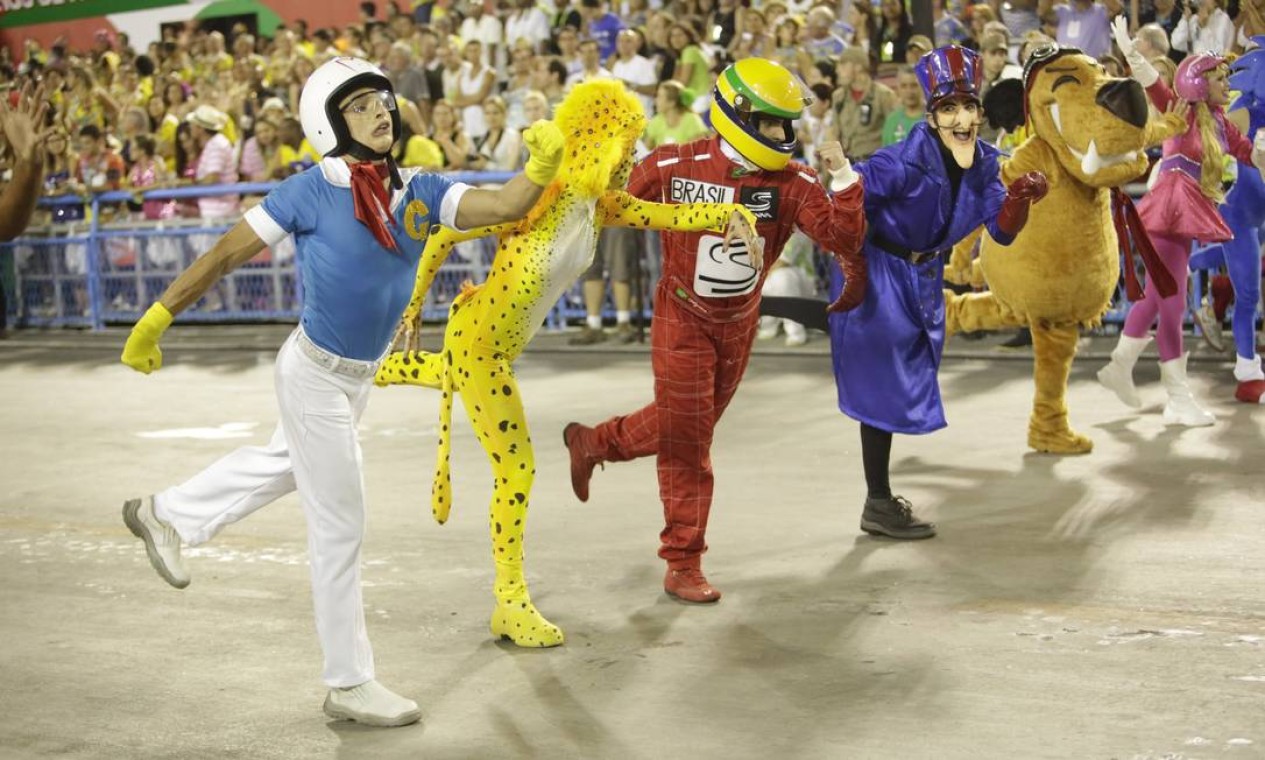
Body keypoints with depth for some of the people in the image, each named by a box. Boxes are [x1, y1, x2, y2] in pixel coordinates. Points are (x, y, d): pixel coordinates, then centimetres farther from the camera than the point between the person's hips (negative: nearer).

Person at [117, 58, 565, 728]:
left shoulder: (419, 192, -4)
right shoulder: (313, 192, -19)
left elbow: (503, 206, -14)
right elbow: (227, 253, -13)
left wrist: (542, 166, -32)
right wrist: (157, 318, -10)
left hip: (360, 373, 7)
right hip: (315, 372, -7)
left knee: (286, 465, 31)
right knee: (340, 525, 0)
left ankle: (165, 514, 53)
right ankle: (348, 684, 12)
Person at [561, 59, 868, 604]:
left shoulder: (791, 181, -13)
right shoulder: (673, 167, -18)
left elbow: (842, 238, -21)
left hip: (739, 322, 4)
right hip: (683, 316, -4)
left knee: (685, 428, 17)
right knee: (686, 436, -2)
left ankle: (592, 442, 43)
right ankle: (683, 564, 10)